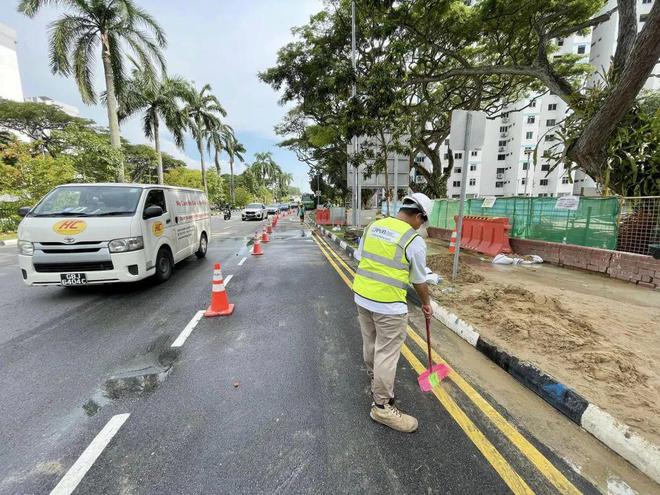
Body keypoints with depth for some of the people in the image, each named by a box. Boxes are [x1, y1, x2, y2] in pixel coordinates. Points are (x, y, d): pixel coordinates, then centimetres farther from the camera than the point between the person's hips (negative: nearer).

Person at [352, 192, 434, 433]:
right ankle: (382, 406, 21)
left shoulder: (373, 226, 5)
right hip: (389, 305, -7)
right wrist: (426, 304, 16)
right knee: (387, 354, 7)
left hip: (362, 297, 7)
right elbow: (419, 281, -2)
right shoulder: (415, 241, -12)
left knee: (371, 345, 25)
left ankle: (376, 382, 49)